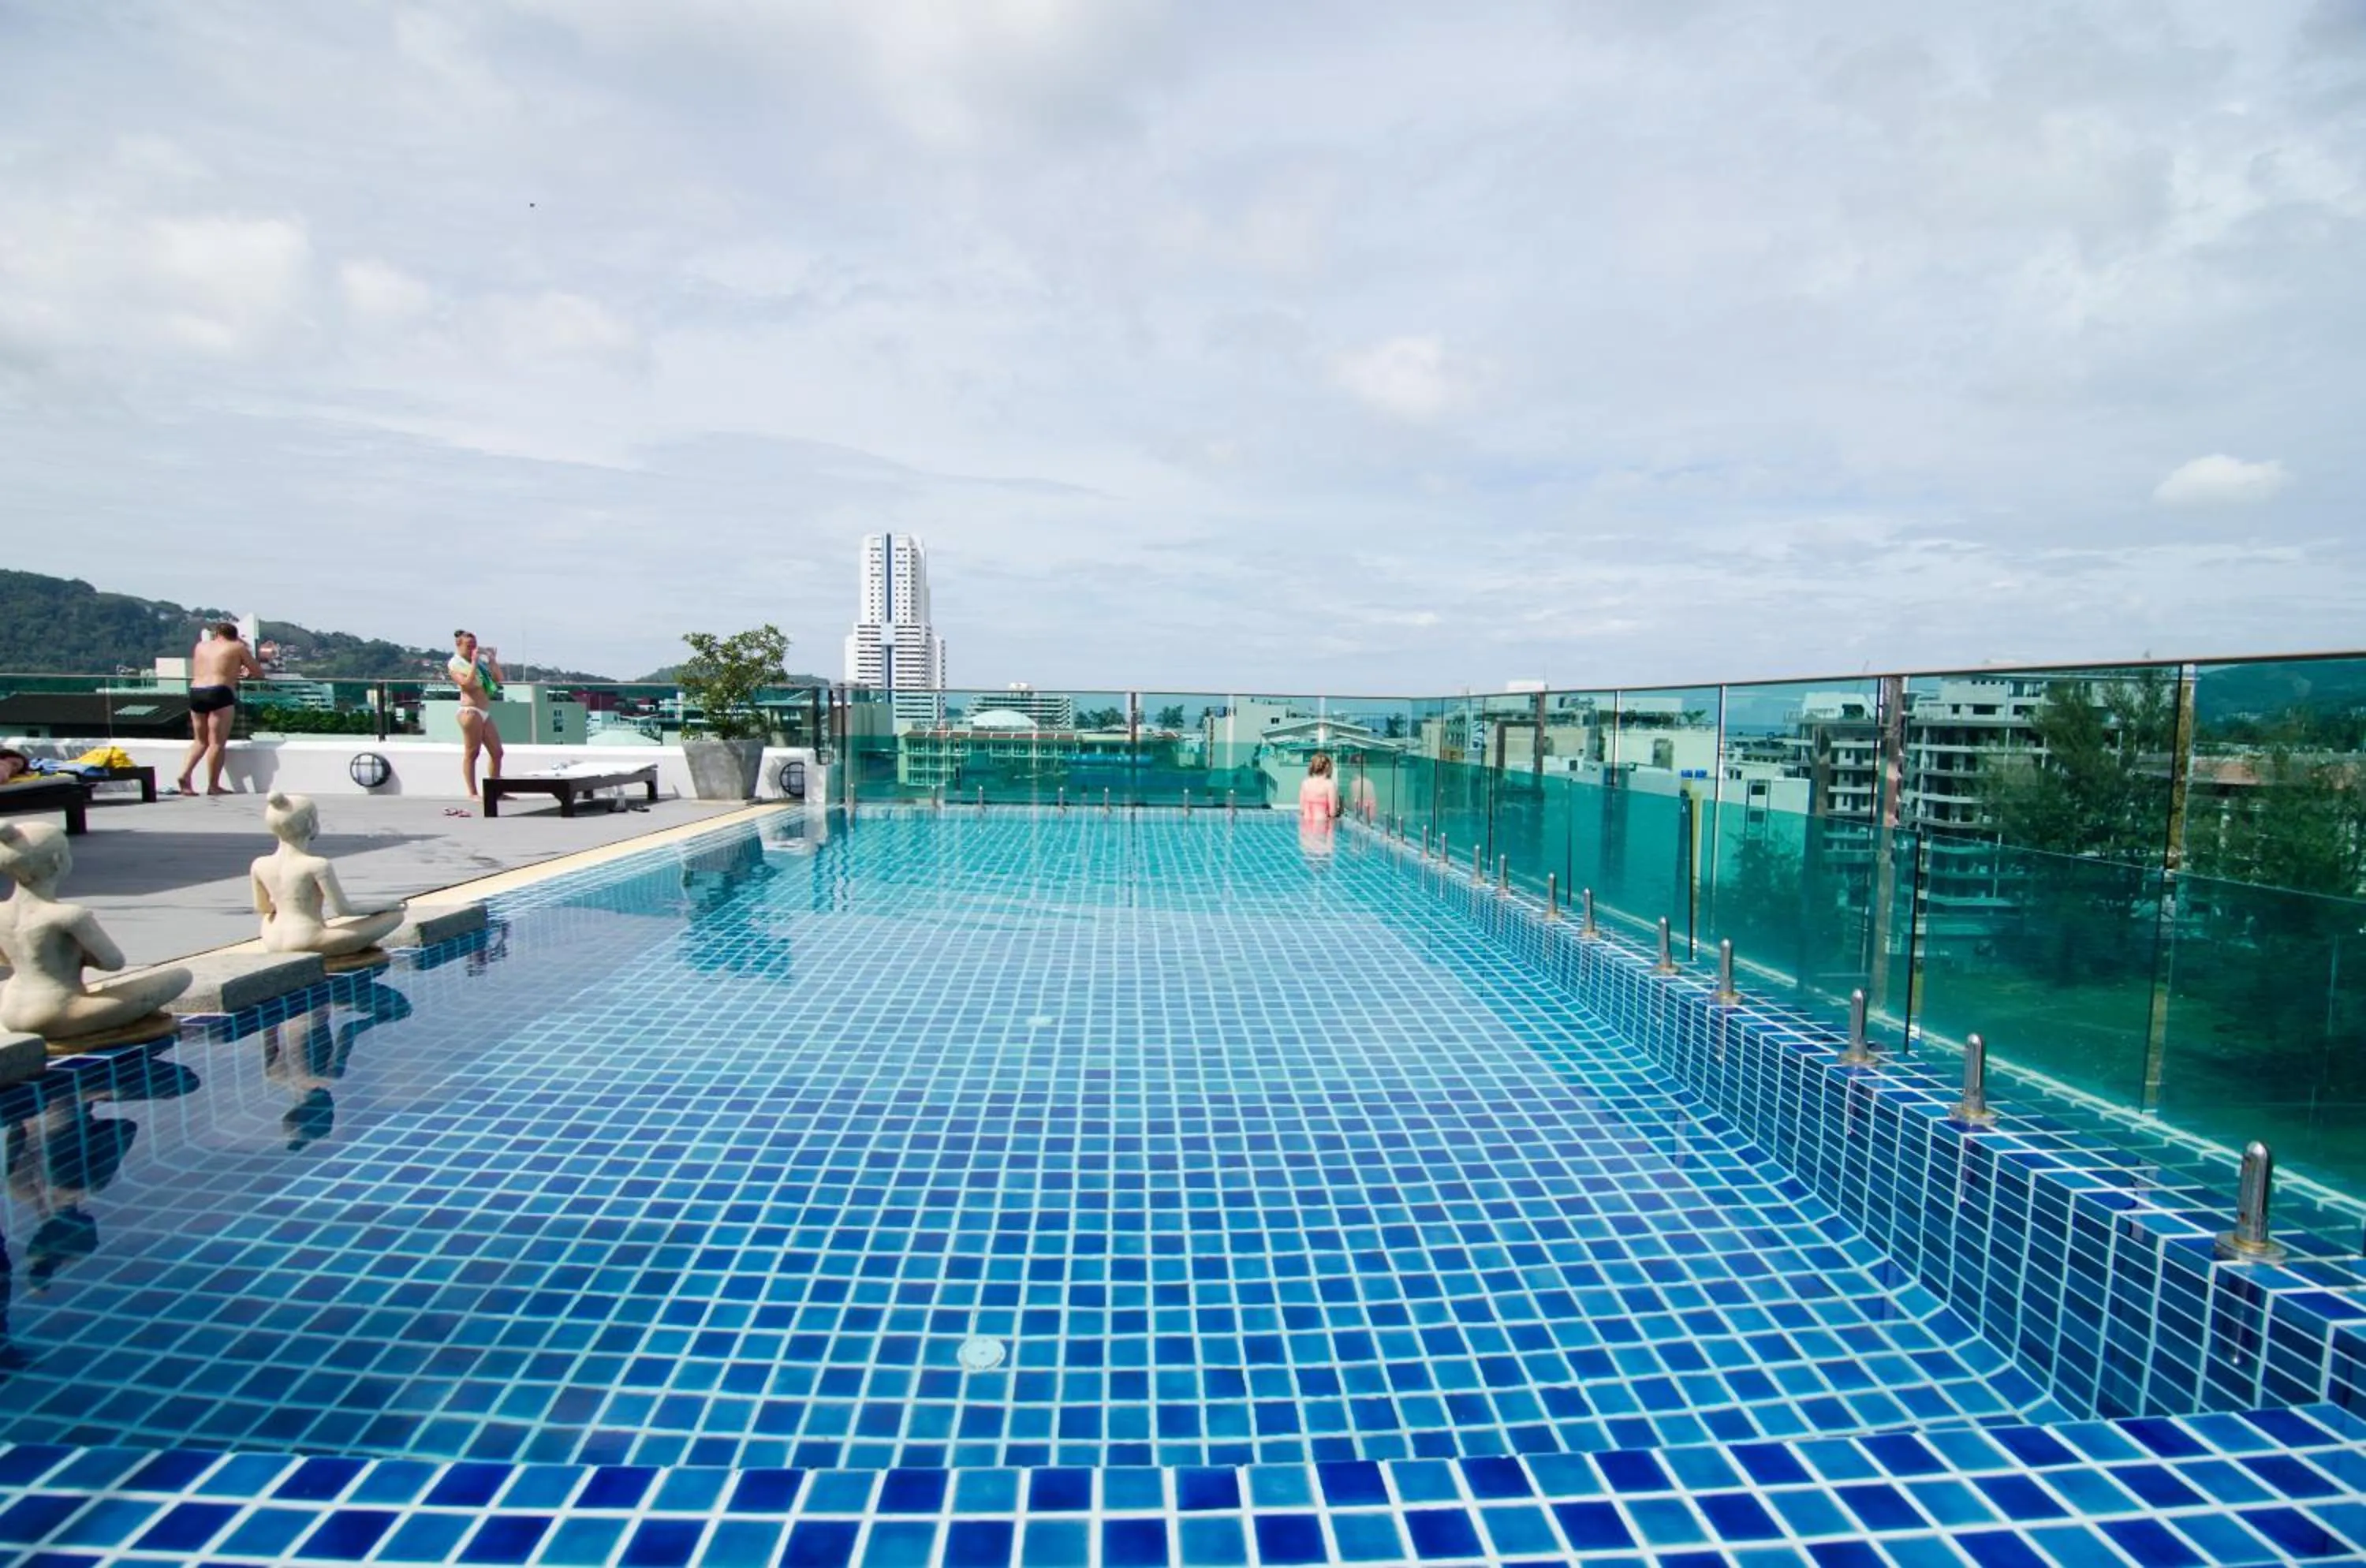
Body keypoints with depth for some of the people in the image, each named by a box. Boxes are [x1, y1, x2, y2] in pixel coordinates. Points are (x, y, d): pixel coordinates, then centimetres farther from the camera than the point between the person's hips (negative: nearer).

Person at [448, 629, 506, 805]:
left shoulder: (480, 661, 17)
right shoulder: (455, 664, -2)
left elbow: (498, 679, 16)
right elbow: (467, 683, -17)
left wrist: (493, 660, 7)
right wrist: (474, 663, -14)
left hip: (485, 713, 8)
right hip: (470, 711, -7)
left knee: (497, 752, 7)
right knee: (471, 753, -7)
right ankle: (472, 793, -5)